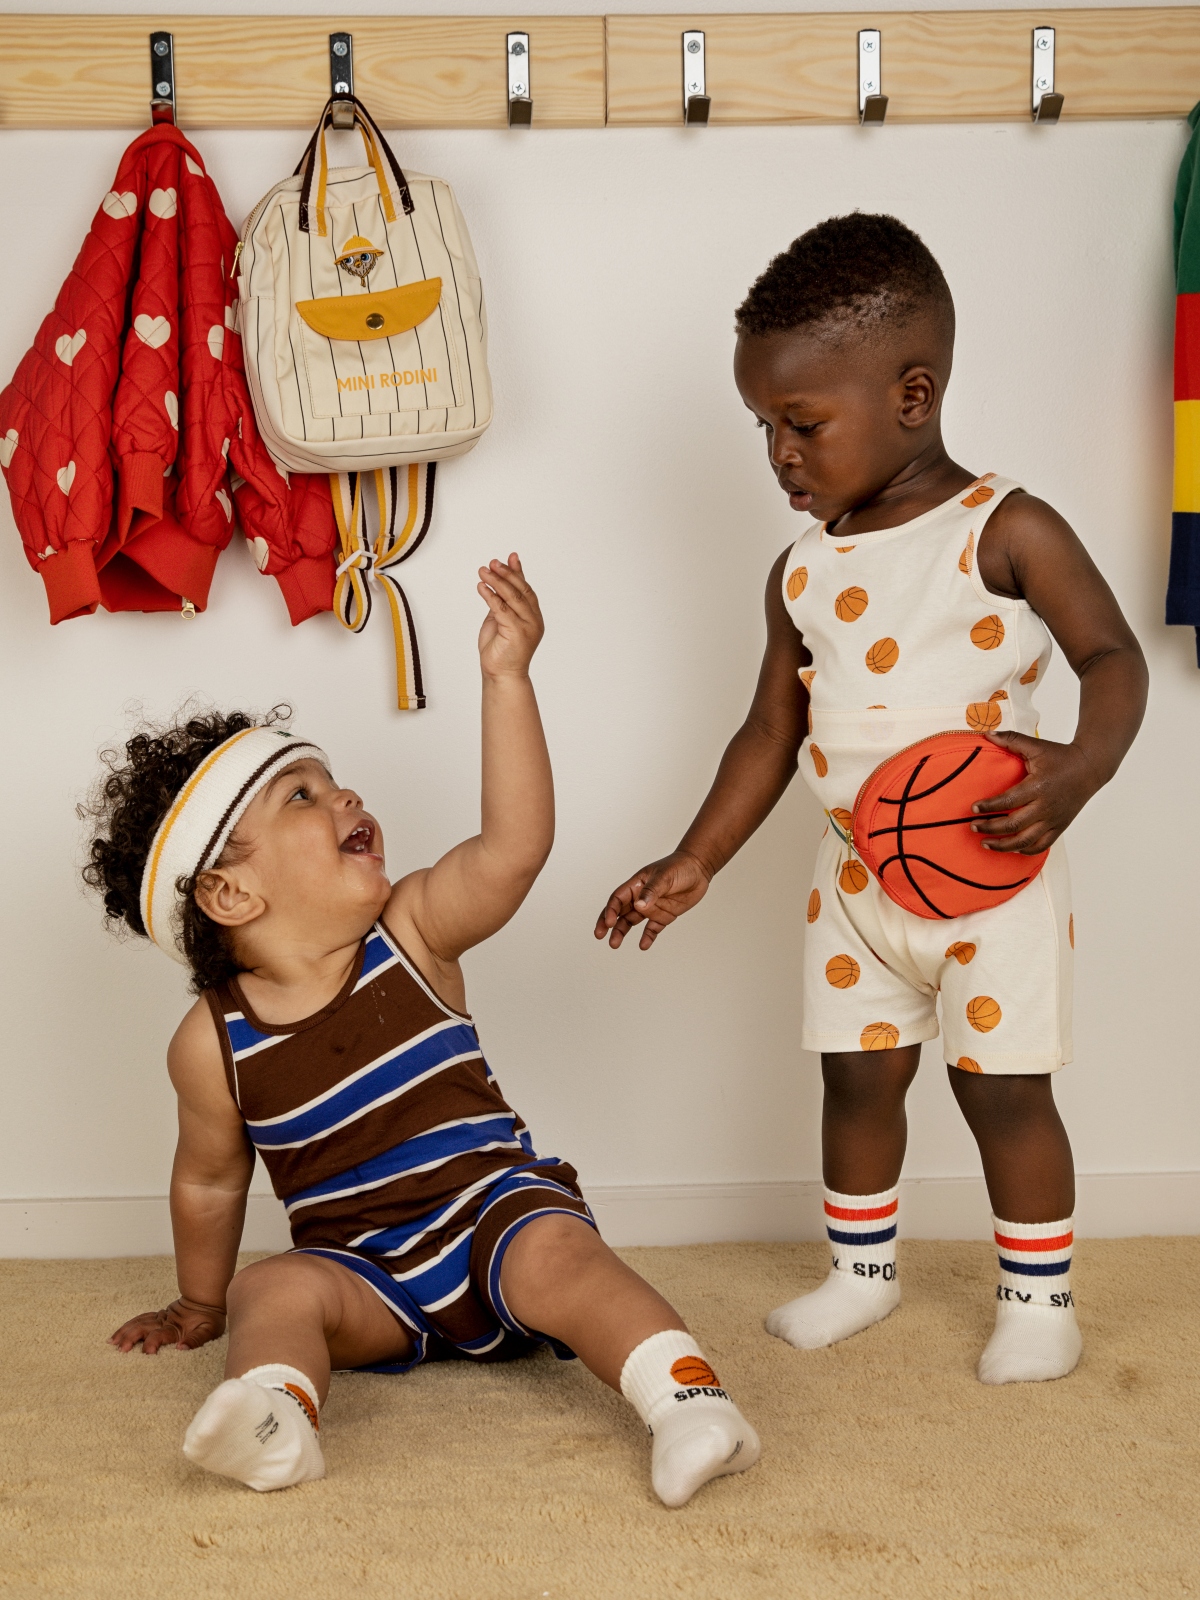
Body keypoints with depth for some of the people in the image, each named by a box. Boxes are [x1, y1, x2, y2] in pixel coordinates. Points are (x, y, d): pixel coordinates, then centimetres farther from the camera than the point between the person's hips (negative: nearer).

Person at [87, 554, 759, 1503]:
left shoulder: (410, 937, -6)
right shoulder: (214, 1044, -5)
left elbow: (514, 846, -22)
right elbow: (210, 1181, 12)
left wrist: (507, 675, -28)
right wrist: (199, 1307, 23)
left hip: (498, 1211, -1)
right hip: (366, 1274, 1)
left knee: (557, 1254, -29)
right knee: (276, 1291, -26)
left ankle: (689, 1398, -41)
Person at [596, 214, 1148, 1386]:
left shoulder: (1007, 531, -12)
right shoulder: (802, 571, 3)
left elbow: (1111, 653, -10)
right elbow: (772, 728, 9)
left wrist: (1082, 766, -30)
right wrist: (696, 861, 4)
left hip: (991, 869, -5)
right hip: (856, 877, 5)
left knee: (1002, 1086, 3)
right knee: (856, 1070, 13)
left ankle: (1038, 1293, 24)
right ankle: (863, 1268, 34)